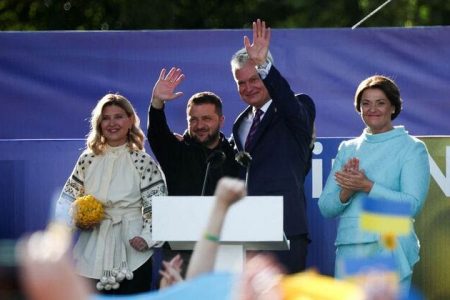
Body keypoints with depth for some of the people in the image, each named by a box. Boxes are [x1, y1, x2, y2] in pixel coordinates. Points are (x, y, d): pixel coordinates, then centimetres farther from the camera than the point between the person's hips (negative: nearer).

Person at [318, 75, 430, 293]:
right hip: (348, 249, 4)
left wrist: (366, 186, -15)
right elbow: (325, 207, 10)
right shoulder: (348, 149, 15)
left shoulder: (412, 148, 2)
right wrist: (348, 190, -10)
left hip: (389, 249, -4)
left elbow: (412, 205, -10)